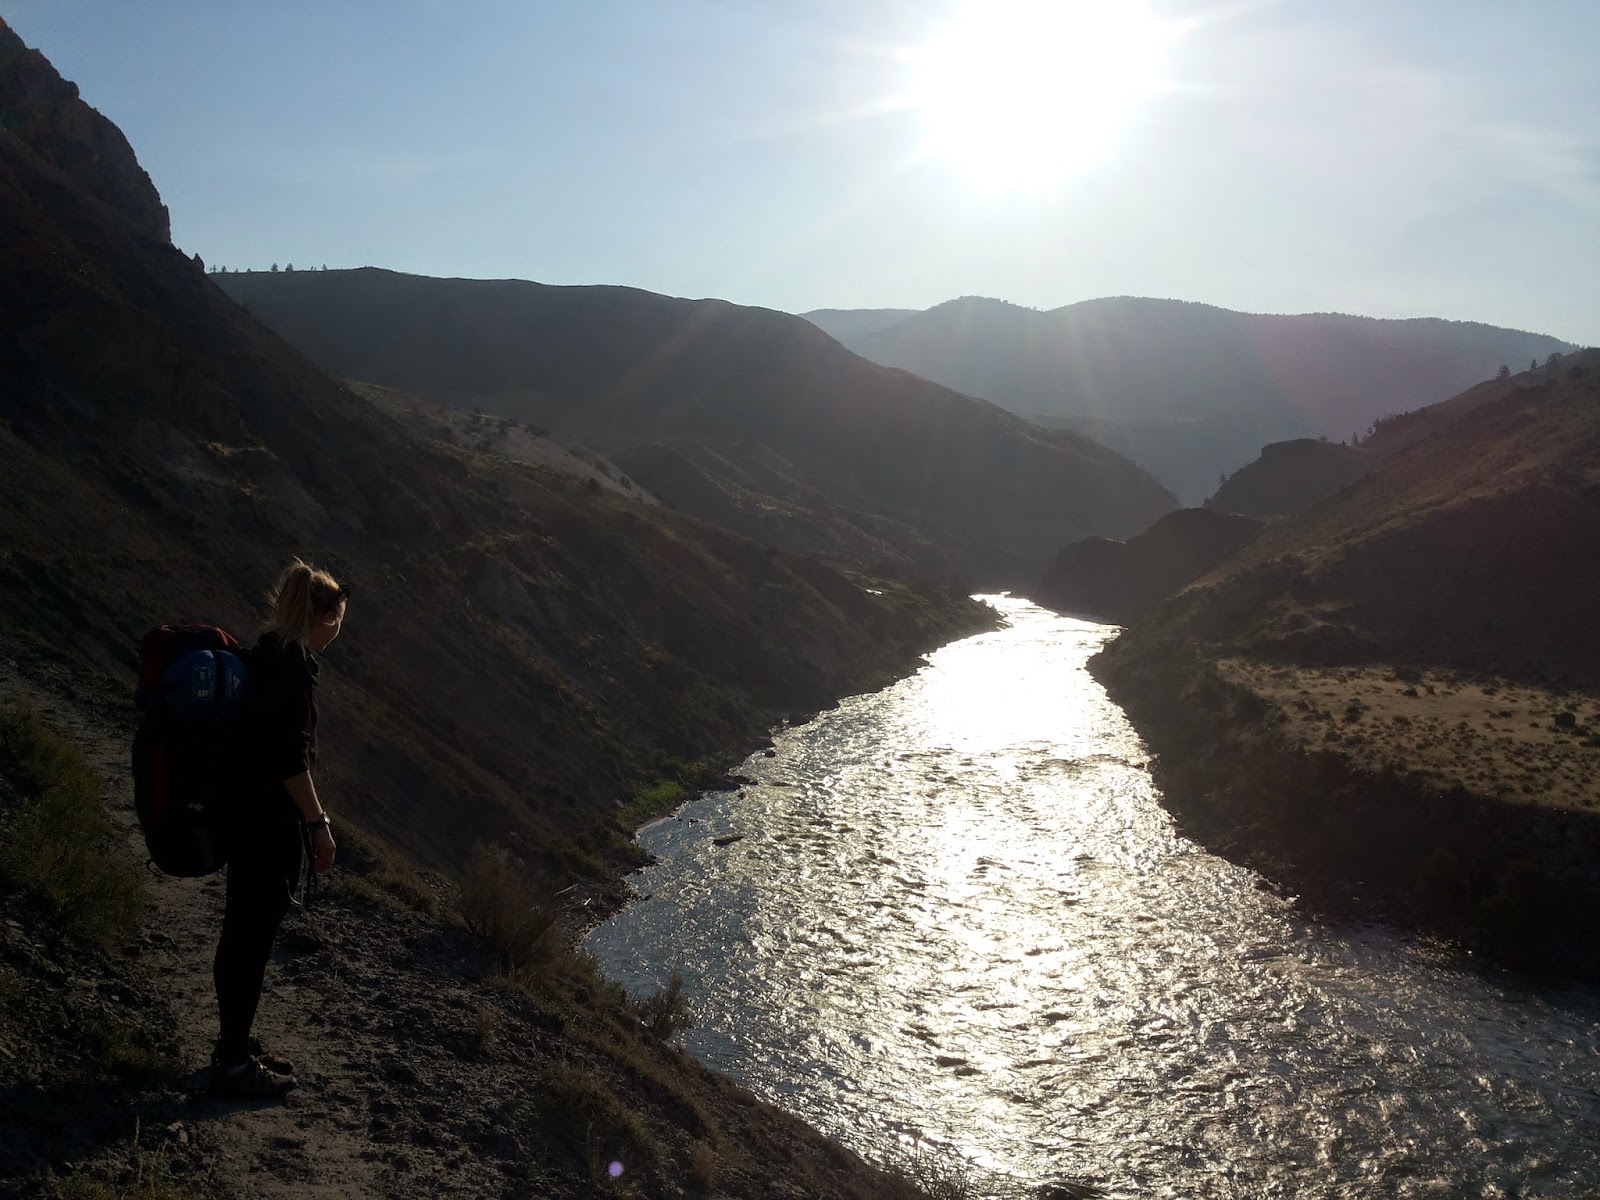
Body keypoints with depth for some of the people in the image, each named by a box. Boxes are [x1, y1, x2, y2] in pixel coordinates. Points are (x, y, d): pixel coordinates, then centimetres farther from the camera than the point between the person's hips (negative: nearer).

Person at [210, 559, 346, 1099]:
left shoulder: (268, 653, 12)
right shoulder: (295, 663, -17)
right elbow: (290, 756, -22)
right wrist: (318, 823, -15)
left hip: (247, 813, 10)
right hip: (270, 818, -10)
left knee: (248, 932, 18)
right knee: (251, 935, -1)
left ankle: (237, 1045, 30)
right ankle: (233, 1062, 8)